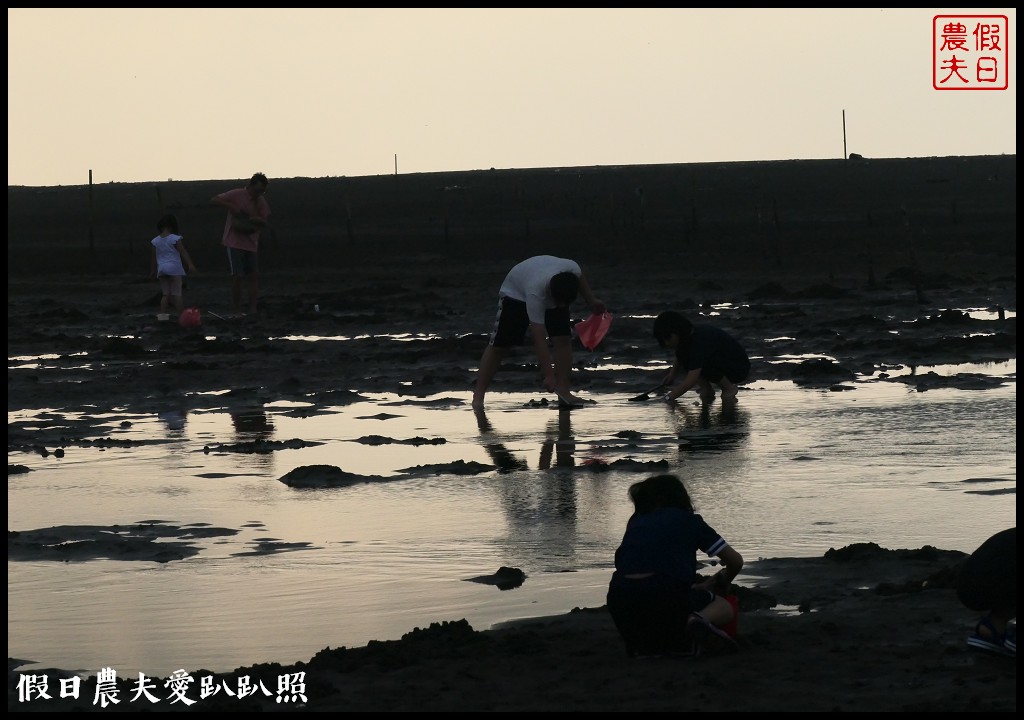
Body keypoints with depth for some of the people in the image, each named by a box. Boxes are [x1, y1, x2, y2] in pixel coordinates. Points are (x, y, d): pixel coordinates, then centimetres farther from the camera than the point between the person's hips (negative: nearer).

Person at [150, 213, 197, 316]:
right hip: (174, 268, -4)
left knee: (165, 294, 9)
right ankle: (181, 314, -7)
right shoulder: (175, 239, -7)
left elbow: (154, 257, 11)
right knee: (177, 294, -4)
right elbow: (183, 252, -11)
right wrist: (190, 264, -12)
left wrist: (154, 270, 20)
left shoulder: (155, 241, 6)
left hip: (162, 269, 4)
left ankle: (163, 314, 1)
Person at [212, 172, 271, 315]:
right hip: (235, 242, -5)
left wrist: (258, 220, -16)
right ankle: (236, 310, -2)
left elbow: (264, 222, 8)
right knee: (237, 276, -8)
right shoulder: (237, 195, -7)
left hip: (251, 243, 5)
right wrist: (231, 206, -22)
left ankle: (253, 309, -1)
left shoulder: (261, 201, 7)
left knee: (254, 275, -2)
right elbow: (215, 200, -9)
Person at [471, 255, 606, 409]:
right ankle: (478, 396, -1)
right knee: (499, 345, -8)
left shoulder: (572, 268, -34)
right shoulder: (535, 295, -45)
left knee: (563, 340, -14)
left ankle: (563, 392, -9)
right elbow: (539, 339, -43)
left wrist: (592, 302, 5)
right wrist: (549, 376, -44)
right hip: (516, 292, -4)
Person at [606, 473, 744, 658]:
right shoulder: (689, 520, 20)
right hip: (664, 594, -3)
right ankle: (701, 621, -11)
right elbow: (736, 561, 24)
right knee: (724, 608, 23)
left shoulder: (636, 523, 28)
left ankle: (642, 644, 1)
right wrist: (722, 583, 48)